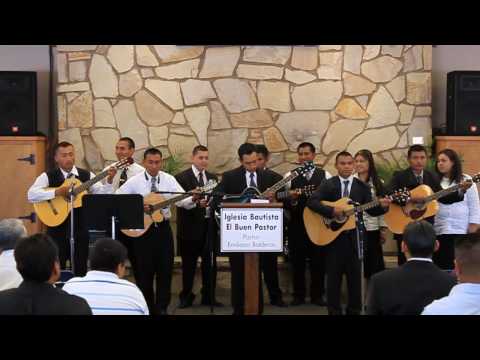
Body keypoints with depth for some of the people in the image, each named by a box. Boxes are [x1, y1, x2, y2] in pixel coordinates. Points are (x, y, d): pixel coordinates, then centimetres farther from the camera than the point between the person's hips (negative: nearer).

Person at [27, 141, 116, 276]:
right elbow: (31, 194, -16)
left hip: (80, 228, 2)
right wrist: (57, 192, -24)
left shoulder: (87, 175, 5)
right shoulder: (48, 176, -2)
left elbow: (103, 194, -3)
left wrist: (109, 181, -21)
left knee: (81, 269, 8)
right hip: (57, 229, -2)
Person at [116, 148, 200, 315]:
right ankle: (147, 308, 20)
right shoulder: (134, 181, -4)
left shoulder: (169, 180, 0)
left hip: (163, 228, 2)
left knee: (165, 269, 4)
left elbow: (182, 201, -9)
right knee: (144, 270, 6)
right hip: (142, 228, -1)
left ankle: (162, 308, 16)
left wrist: (193, 199, -31)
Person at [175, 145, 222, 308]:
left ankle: (208, 296, 18)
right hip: (190, 228, -4)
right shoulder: (181, 177, -5)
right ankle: (186, 296, 18)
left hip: (209, 227, 4)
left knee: (210, 264, 7)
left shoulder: (213, 177, 13)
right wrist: (197, 203, -29)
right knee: (188, 264, 6)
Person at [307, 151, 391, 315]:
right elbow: (311, 201, -13)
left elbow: (371, 210, 2)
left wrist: (382, 205, -19)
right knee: (334, 276, 6)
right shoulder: (328, 184, 0)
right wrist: (332, 210, -24)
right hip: (333, 235, -2)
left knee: (355, 276, 6)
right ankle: (334, 310, 16)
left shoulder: (362, 186, 6)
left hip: (354, 237, 2)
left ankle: (354, 310, 17)